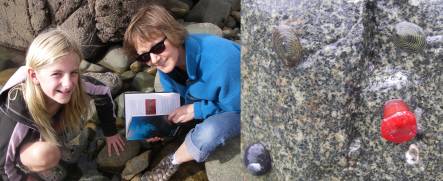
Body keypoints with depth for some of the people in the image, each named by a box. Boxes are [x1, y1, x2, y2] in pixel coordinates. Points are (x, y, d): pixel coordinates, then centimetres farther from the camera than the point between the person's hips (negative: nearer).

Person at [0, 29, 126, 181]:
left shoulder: (77, 87, -30)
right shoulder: (16, 112, -41)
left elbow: (103, 94, -8)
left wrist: (110, 132, 1)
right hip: (20, 147, -5)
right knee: (45, 154, -33)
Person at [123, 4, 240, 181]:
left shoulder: (220, 59, -40)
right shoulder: (167, 63, -17)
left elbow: (238, 105, -27)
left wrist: (196, 110, -29)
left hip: (237, 107, -7)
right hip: (204, 98, 7)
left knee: (209, 133, -34)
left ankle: (172, 162, -4)